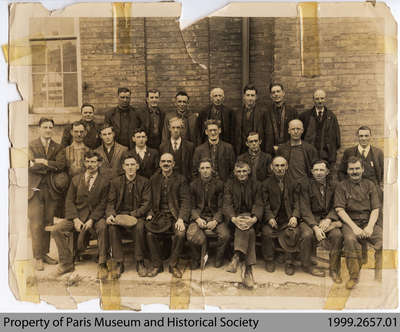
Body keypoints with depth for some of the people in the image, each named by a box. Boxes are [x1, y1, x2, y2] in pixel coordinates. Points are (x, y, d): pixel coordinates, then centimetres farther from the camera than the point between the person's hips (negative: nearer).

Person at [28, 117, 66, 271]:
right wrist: (52, 166, -9)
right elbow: (31, 166, -11)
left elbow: (61, 165, -4)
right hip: (35, 189, -3)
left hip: (52, 190, 3)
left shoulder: (58, 148, 12)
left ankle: (44, 253, 21)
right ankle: (37, 257, 4)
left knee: (48, 223, 9)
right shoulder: (31, 145, 3)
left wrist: (44, 162, -11)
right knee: (36, 224, -5)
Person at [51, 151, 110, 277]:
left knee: (103, 227, -35)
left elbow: (102, 204, -3)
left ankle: (102, 264, -22)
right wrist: (75, 219, -10)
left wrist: (91, 220, -18)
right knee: (55, 229, -17)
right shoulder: (76, 179, 10)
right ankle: (67, 262, -3)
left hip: (95, 216, -3)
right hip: (77, 215, 3)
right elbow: (69, 201, 5)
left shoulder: (104, 182, 2)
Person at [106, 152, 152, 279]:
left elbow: (146, 204, -4)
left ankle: (140, 262, -16)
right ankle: (119, 263, -18)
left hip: (137, 215, -2)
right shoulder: (116, 182, 9)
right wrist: (110, 215, -17)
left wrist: (131, 215, -19)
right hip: (120, 214, 2)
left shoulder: (144, 182, 4)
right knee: (112, 227, -30)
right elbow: (111, 202, 6)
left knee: (139, 226, -34)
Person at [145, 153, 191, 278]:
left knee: (180, 233, -30)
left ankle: (173, 265, -6)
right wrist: (150, 213, -3)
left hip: (175, 215, -2)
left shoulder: (180, 180, 4)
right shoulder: (154, 179, 12)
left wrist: (181, 219, -16)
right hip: (158, 215, 2)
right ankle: (157, 265, -4)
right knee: (149, 233, -26)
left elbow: (185, 201, -3)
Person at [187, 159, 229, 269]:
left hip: (215, 217, 0)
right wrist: (198, 219, -12)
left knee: (225, 235, -27)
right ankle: (196, 259, 0)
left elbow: (221, 206, 2)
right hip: (198, 217, 0)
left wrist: (215, 221, -14)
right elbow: (192, 206, 7)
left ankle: (219, 258, 3)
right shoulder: (193, 185, 7)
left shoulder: (219, 184, 4)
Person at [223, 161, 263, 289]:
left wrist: (254, 218, -23)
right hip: (235, 216, -1)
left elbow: (258, 205, 0)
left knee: (248, 228, -36)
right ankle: (248, 270, -39)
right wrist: (234, 219, -26)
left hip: (249, 216, 2)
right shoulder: (229, 184, 9)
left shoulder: (255, 185, 12)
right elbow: (227, 204, -4)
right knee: (250, 231, -33)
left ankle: (237, 256, -38)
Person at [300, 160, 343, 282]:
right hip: (310, 220, -2)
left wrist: (328, 219, -17)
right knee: (308, 235, -31)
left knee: (338, 235, -26)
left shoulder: (333, 185, 7)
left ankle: (334, 270, -8)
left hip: (328, 219, 2)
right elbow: (305, 210, -8)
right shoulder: (306, 185, -1)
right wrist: (315, 227, -21)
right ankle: (307, 266, -6)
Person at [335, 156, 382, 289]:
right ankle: (354, 276, -18)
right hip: (350, 222, -2)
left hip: (370, 221, 2)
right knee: (350, 239, -34)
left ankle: (380, 275, -6)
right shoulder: (342, 186, 8)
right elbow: (340, 210, -2)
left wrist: (370, 226, -11)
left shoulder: (370, 185, 14)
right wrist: (354, 227, -14)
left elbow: (375, 209, 7)